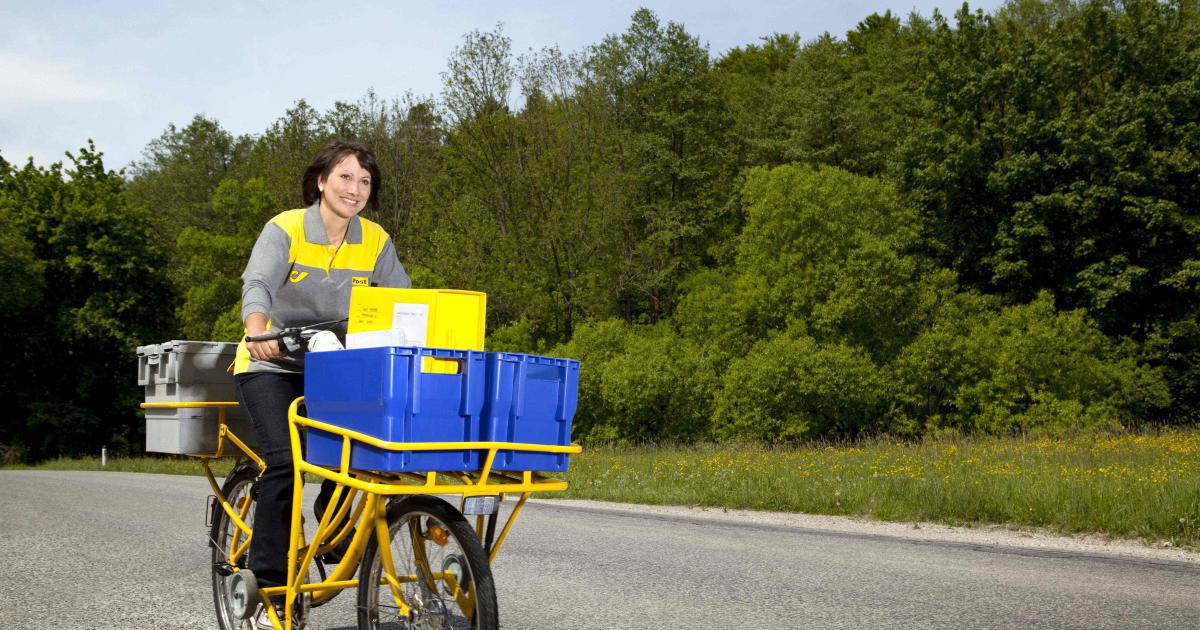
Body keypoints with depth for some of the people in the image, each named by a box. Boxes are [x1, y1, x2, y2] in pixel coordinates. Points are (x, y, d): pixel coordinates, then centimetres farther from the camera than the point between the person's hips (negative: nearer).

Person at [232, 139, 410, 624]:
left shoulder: (376, 242, -1)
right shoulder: (285, 229, -14)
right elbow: (258, 284, -29)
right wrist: (259, 332, -50)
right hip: (271, 365, -4)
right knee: (285, 461, -20)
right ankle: (268, 578, -11)